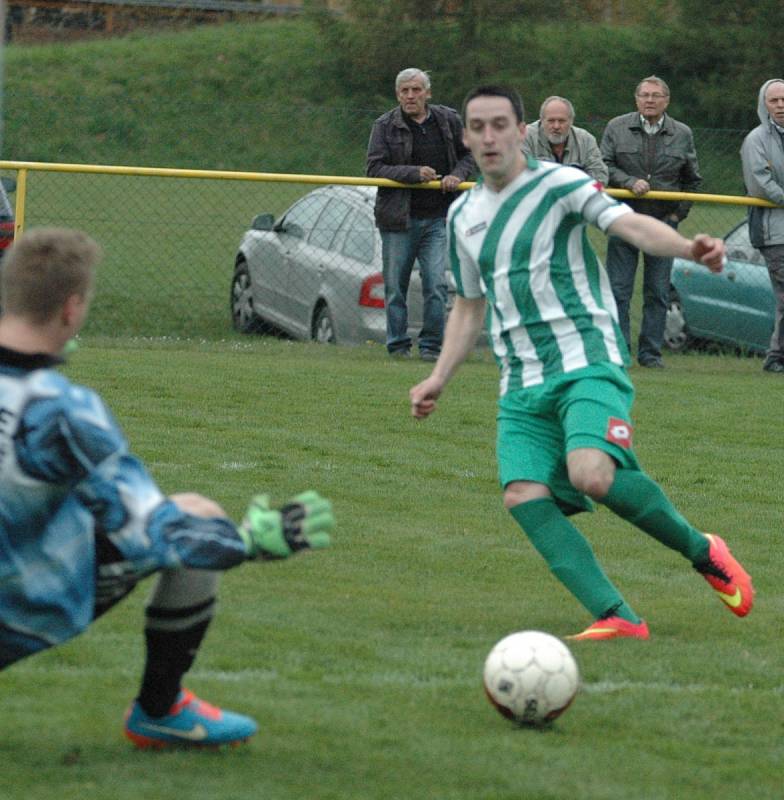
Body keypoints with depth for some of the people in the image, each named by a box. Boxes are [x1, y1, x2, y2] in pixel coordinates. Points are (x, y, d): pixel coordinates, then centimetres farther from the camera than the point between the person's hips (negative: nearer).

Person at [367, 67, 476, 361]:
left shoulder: (449, 120, 7)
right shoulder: (385, 126, -1)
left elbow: (468, 154, 20)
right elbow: (374, 168, -8)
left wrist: (458, 175, -2)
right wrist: (413, 173, -19)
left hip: (438, 218, 1)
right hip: (399, 218, -1)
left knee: (436, 284, -8)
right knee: (395, 286, 4)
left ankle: (431, 345, 2)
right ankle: (398, 345, 16)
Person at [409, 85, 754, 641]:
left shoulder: (558, 184, -3)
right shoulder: (463, 216, 17)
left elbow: (630, 224, -18)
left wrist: (686, 248, -38)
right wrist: (438, 380, 19)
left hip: (588, 364, -6)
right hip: (522, 384, 6)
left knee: (592, 474, -30)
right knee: (523, 495, -17)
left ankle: (702, 551, -6)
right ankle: (617, 617, -17)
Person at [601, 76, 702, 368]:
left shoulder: (682, 134, 8)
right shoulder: (617, 128, 4)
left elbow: (692, 180, 16)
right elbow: (605, 166, -1)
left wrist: (679, 213, 6)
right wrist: (630, 182, -16)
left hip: (663, 222, 1)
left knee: (658, 292, 2)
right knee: (618, 288, -2)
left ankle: (650, 352, 9)